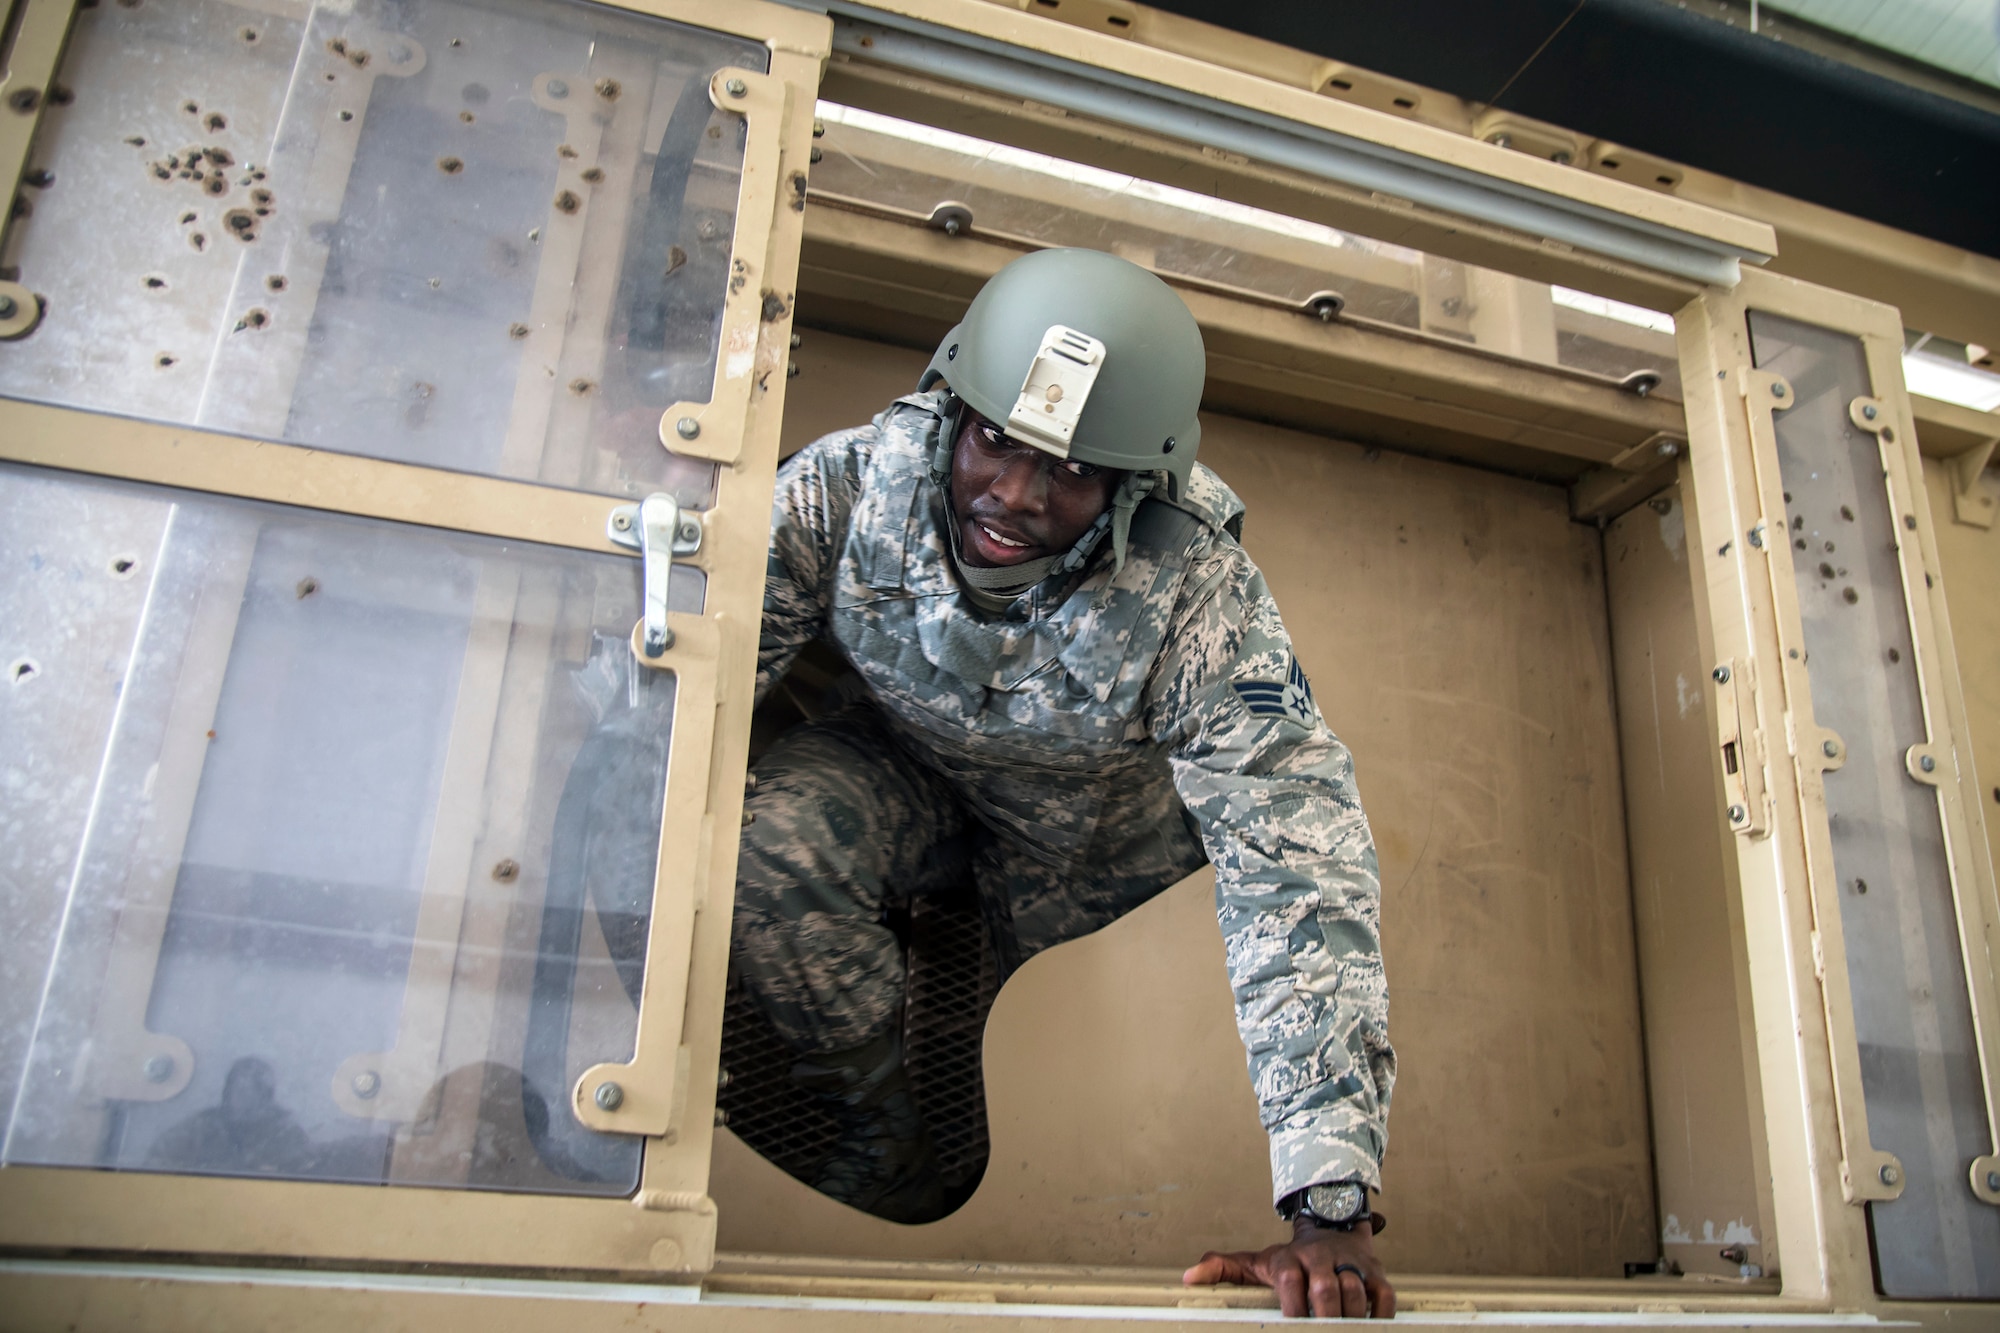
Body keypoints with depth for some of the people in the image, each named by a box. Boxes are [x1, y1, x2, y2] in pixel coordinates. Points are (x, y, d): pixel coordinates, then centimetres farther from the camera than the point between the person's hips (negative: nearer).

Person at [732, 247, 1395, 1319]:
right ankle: (885, 1146, 0)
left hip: (1092, 822, 1)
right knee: (768, 848, -27)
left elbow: (1297, 873, -41)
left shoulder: (1194, 597, -36)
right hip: (904, 766, -1)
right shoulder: (848, 485, -30)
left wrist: (1330, 1208, -45)